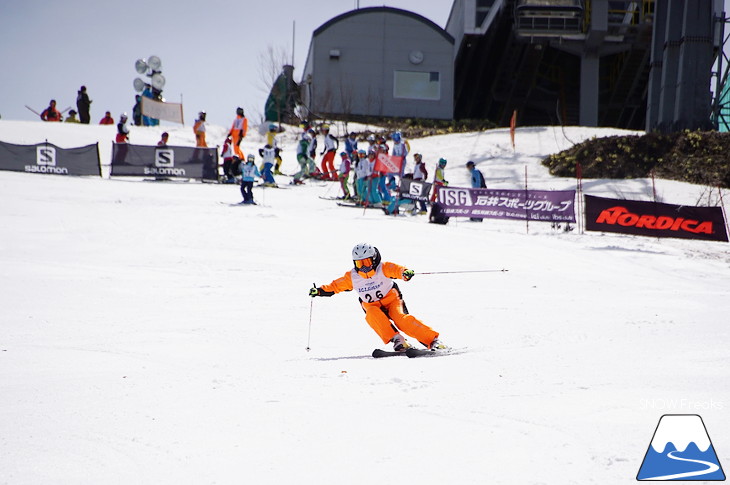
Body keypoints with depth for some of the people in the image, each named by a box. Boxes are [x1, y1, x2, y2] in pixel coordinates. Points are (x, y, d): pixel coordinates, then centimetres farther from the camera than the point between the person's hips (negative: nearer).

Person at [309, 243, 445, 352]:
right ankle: (397, 340, -37)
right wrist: (320, 291, -2)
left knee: (400, 318, -31)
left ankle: (432, 340, -29)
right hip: (372, 307, 3)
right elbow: (335, 286, 10)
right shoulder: (352, 277, -2)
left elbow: (396, 269, -31)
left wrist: (405, 273, -54)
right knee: (372, 315, -33)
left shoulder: (383, 268, -12)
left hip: (391, 300, -3)